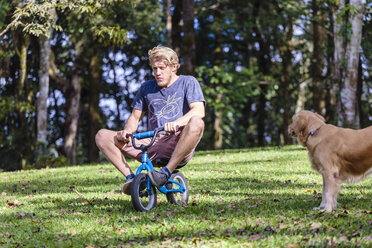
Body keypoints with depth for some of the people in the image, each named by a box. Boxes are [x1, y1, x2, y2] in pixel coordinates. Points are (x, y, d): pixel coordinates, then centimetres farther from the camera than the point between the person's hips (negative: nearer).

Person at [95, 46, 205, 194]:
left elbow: (199, 111, -10)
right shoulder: (147, 88, 21)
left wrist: (178, 122, -31)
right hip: (151, 144, 4)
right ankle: (130, 177, -20)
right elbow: (135, 117, 22)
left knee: (196, 123, -39)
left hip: (178, 145, -4)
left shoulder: (187, 82, 7)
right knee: (102, 136, -9)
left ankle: (166, 172, -34)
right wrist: (127, 131, -4)